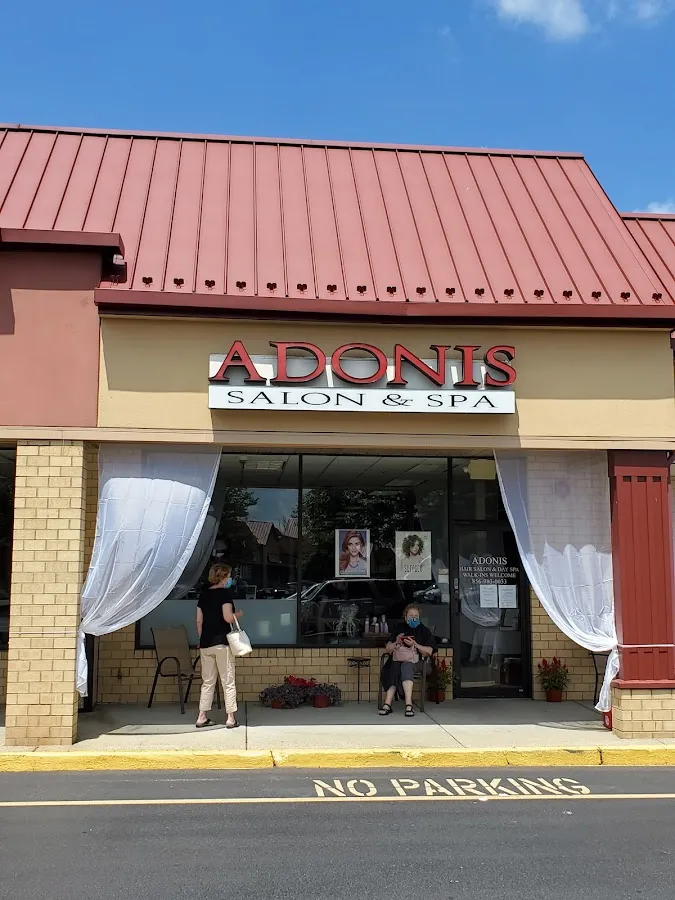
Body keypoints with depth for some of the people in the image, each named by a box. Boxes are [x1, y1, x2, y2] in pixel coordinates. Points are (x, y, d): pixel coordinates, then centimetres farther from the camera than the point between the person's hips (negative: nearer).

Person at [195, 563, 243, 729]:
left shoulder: (204, 594, 11)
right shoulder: (225, 593, -7)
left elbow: (199, 621, 12)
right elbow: (228, 617, -17)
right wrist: (238, 614, 2)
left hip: (205, 643, 6)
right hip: (222, 642, -6)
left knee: (208, 681, 12)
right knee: (228, 681, 2)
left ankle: (202, 717, 12)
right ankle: (231, 718, 3)